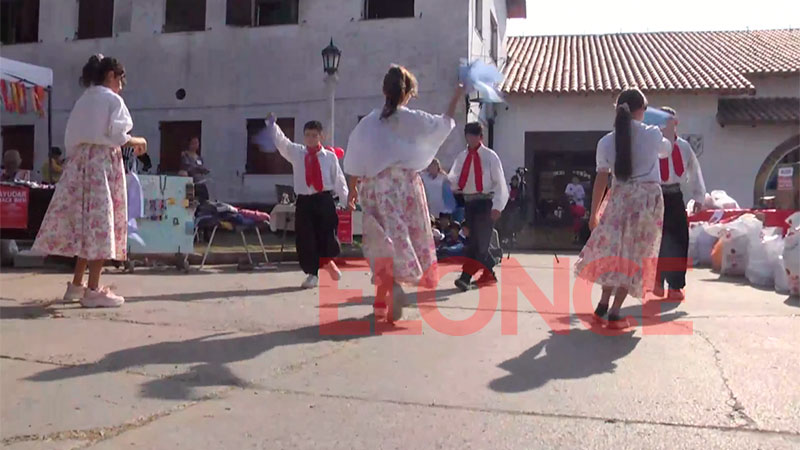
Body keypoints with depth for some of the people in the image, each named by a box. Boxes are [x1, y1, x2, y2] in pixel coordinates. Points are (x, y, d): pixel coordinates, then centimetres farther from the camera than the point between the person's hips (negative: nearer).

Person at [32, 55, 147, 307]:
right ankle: (93, 290, -9)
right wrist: (136, 142, 4)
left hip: (79, 161, 8)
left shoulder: (83, 100, 19)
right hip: (103, 162, -8)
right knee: (101, 221, -8)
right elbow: (116, 135, -12)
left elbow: (70, 138, 16)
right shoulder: (112, 99, -2)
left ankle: (77, 284, 14)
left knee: (85, 221, 11)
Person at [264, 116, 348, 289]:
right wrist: (271, 123, -14)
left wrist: (346, 199, 1)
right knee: (305, 239, 1)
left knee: (327, 235, -2)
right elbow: (280, 141, -2)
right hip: (304, 201, 2)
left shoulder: (329, 156, 4)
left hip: (324, 200, -1)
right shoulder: (296, 152, 9)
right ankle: (312, 274, 14)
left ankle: (327, 261, 28)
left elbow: (338, 179, 5)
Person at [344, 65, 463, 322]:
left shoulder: (368, 122, 2)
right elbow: (444, 124, 12)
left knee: (385, 240, 7)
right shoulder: (413, 119, -4)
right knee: (404, 236, 8)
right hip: (404, 185, -2)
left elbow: (354, 161, 3)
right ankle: (394, 284, -9)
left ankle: (383, 298, 8)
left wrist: (353, 190, 14)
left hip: (376, 187, 2)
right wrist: (456, 99, 25)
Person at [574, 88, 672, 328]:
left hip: (619, 198, 1)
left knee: (612, 250, 16)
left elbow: (601, 179, 0)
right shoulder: (652, 134, -2)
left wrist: (593, 213, 8)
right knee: (634, 255, 3)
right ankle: (615, 311, 1)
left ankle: (604, 303, 16)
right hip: (649, 198, -1)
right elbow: (666, 149, 21)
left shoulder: (606, 141, -1)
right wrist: (664, 137, 44)